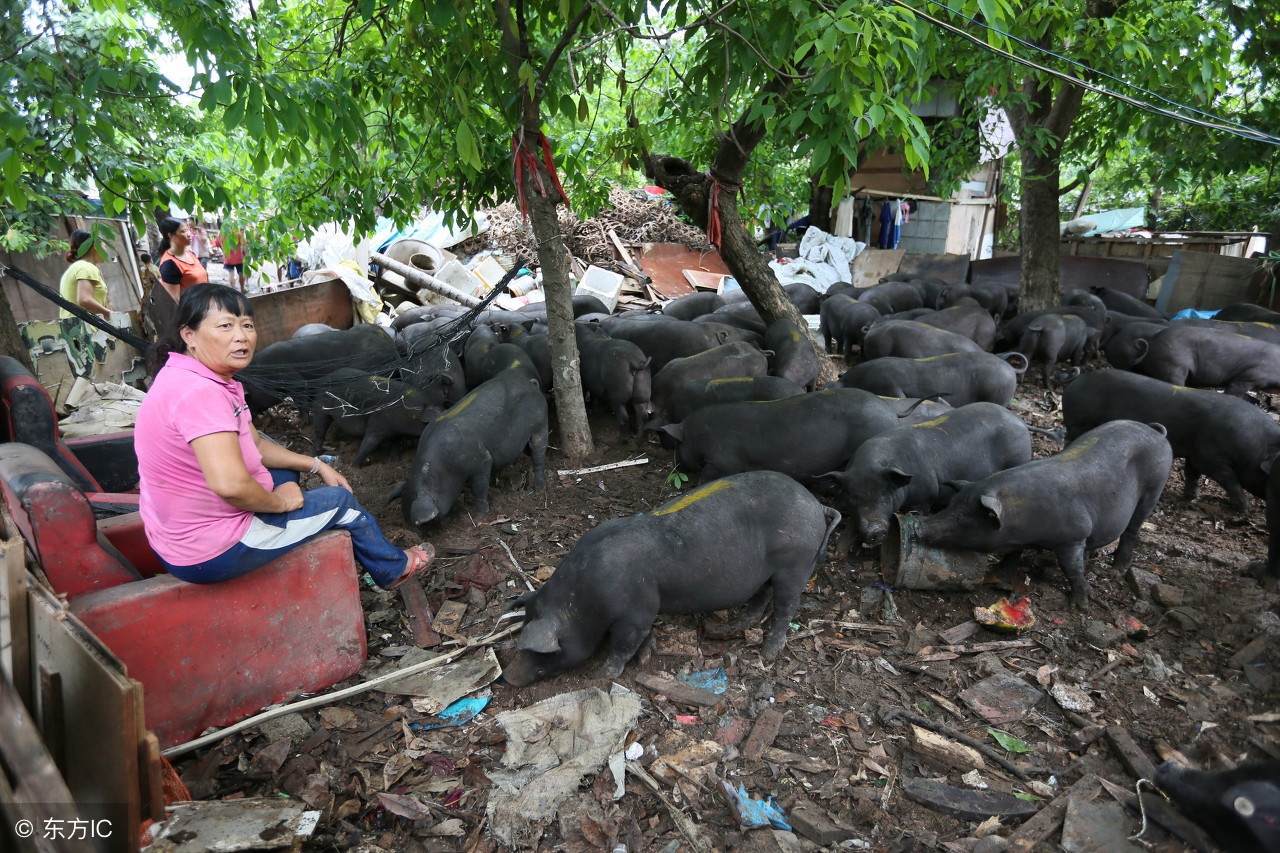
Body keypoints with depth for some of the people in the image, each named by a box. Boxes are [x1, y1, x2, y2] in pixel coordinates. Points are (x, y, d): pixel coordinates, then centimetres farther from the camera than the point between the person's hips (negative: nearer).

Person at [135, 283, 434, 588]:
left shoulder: (214, 380, 3)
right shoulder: (198, 391, -29)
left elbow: (254, 443, 14)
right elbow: (229, 484, -38)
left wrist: (317, 466, 11)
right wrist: (279, 502, -19)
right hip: (211, 554, -10)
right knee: (340, 500, 3)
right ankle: (393, 569, 30)